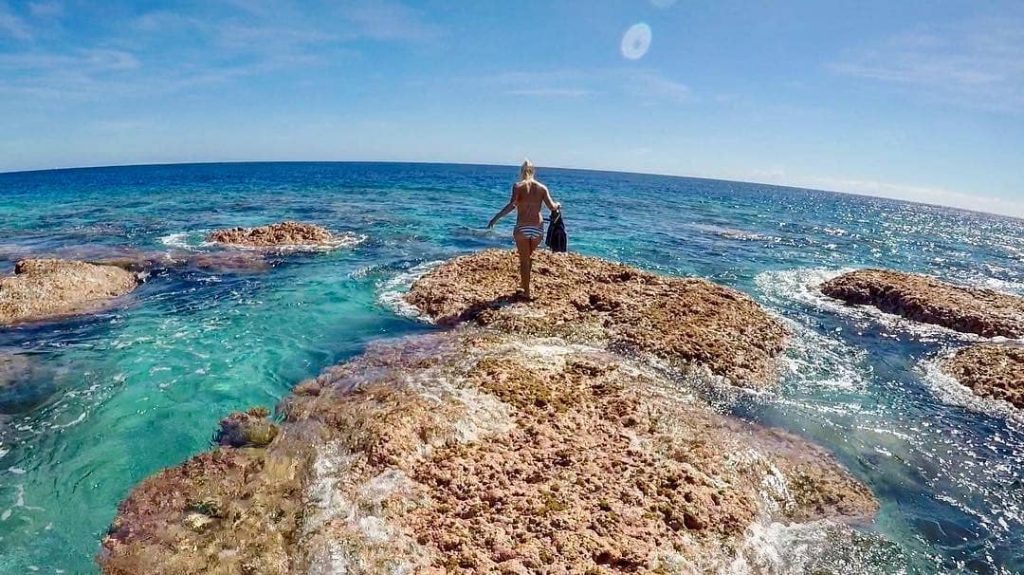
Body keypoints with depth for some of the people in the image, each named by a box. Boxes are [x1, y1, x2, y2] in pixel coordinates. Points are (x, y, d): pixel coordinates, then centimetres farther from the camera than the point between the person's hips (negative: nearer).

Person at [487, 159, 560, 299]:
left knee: (524, 260, 8)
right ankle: (524, 282, 39)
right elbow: (552, 207, -2)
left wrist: (495, 218, -14)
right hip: (538, 228, 3)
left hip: (522, 228, -3)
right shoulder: (542, 187, 3)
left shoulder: (518, 186, -5)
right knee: (529, 257, 24)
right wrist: (558, 205, 20)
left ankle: (526, 292, 11)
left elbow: (512, 205, -19)